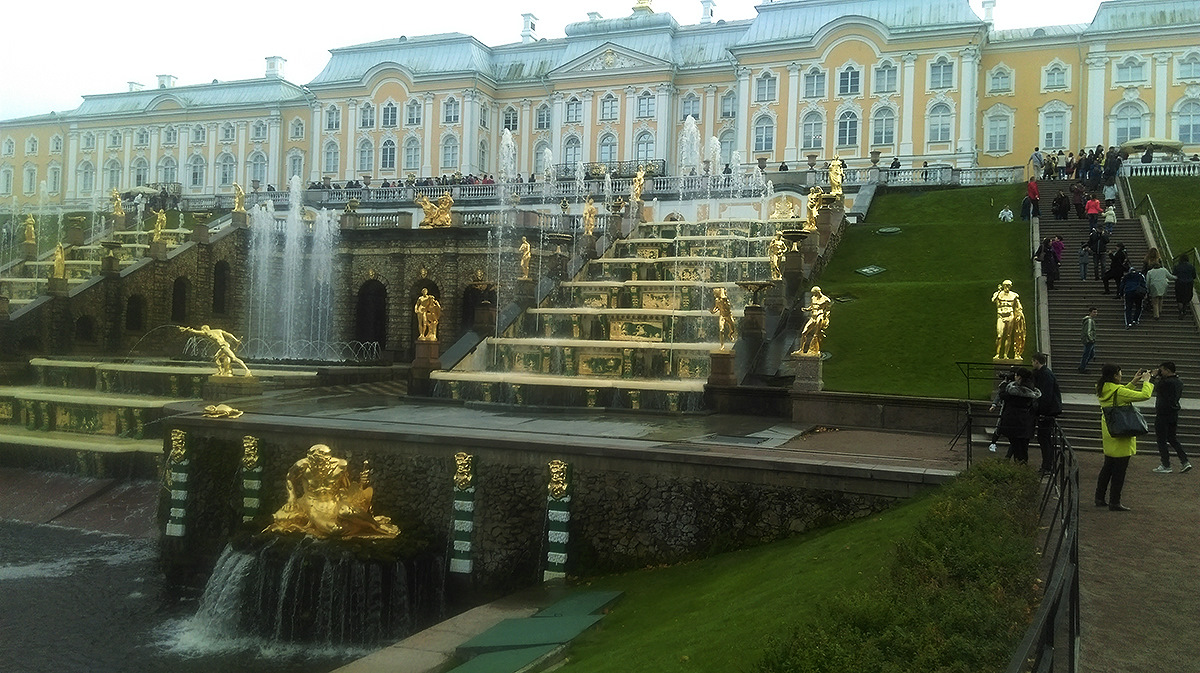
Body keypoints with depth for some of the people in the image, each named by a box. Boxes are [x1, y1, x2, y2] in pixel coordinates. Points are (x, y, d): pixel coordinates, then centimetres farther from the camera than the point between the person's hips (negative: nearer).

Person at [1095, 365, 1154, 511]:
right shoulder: (1118, 391, -21)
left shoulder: (1103, 390, 4)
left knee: (1107, 467, 17)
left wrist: (1133, 382, 17)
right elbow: (1145, 395, -20)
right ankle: (1114, 502, 4)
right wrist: (1146, 381, -4)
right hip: (1121, 434, -8)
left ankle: (1100, 498, 21)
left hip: (1108, 432, 8)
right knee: (1119, 469, 0)